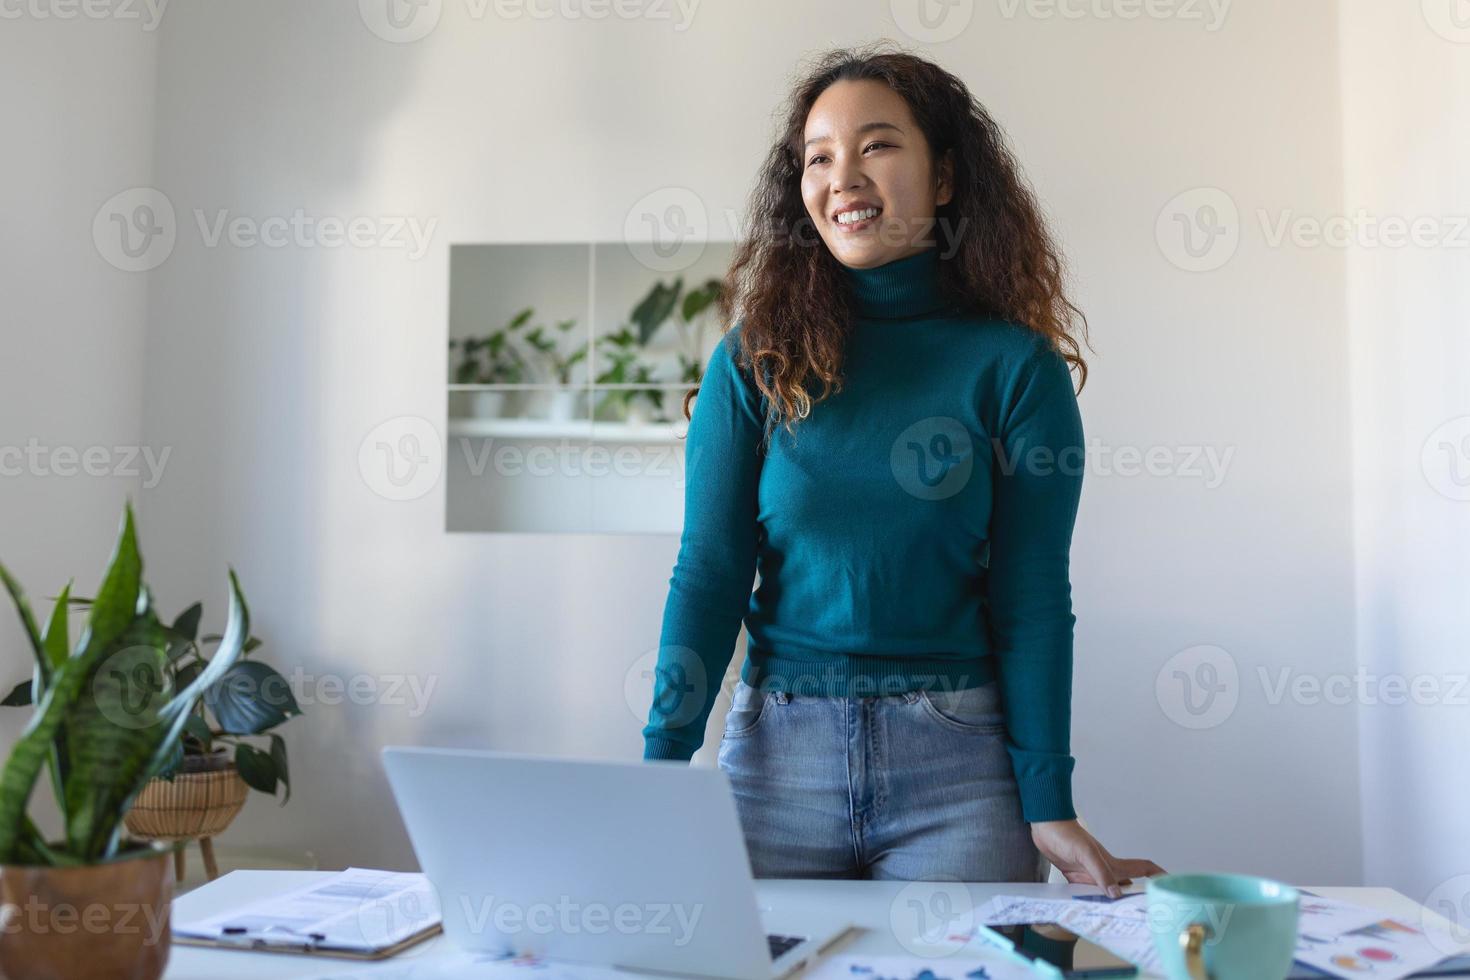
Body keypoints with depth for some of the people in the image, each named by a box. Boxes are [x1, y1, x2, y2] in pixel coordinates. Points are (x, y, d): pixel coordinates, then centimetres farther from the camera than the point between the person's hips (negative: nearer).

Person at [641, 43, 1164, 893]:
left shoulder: (1016, 365, -3)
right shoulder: (756, 362, 1)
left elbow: (1032, 597, -3)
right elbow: (708, 573, -2)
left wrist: (1049, 806, -7)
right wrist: (662, 767, -9)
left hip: (960, 760, -1)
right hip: (779, 750, 2)